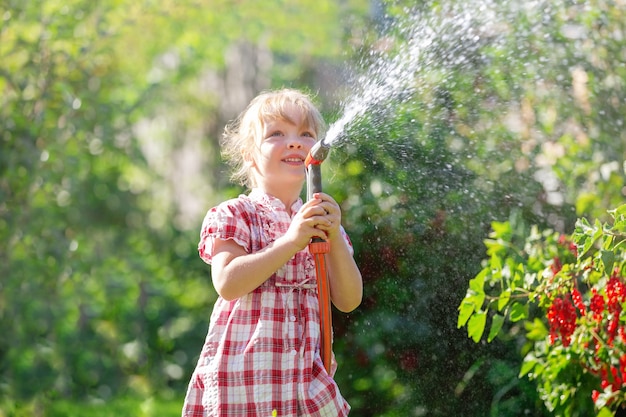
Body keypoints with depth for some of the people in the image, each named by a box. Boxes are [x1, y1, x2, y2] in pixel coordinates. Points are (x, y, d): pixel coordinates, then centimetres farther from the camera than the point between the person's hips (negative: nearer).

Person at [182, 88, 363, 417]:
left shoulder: (320, 221, 12)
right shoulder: (234, 214, -2)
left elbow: (348, 301, 3)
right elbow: (227, 284, -18)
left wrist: (334, 239, -11)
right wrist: (291, 241, -21)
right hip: (244, 371, -4)